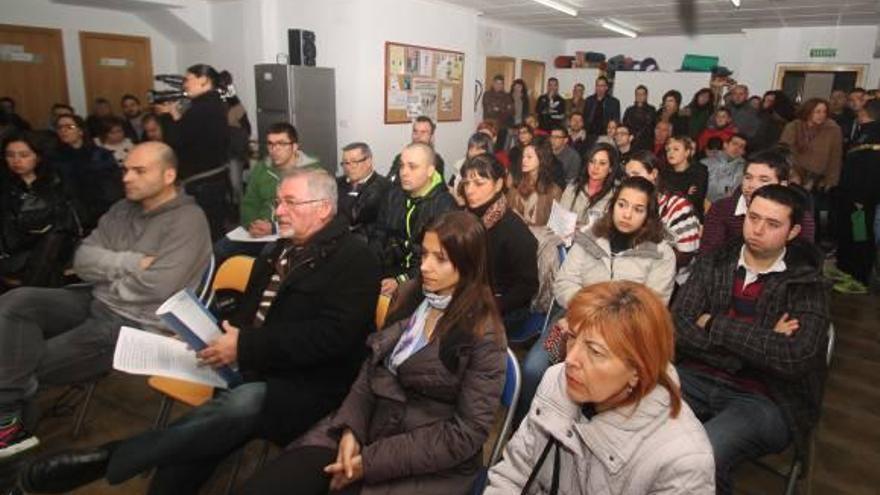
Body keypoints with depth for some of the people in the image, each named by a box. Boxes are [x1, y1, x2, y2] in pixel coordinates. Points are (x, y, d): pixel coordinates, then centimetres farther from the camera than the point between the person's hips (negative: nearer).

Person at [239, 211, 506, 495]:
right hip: (369, 427, 5)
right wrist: (350, 429, -10)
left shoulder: (483, 336, -13)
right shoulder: (412, 300, 6)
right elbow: (370, 371, 7)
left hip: (429, 465, -4)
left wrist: (371, 460, -16)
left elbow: (466, 433, -15)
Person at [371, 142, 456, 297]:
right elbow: (378, 236, 11)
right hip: (389, 271, 5)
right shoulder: (393, 196, 10)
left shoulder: (445, 205, -9)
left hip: (420, 280, -5)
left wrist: (401, 281, -21)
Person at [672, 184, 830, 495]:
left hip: (765, 399, -3)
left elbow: (796, 359, -18)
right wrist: (760, 343, -13)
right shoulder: (712, 265, 7)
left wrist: (715, 326, -12)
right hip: (698, 378, 3)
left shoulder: (807, 286, -1)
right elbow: (677, 329, -5)